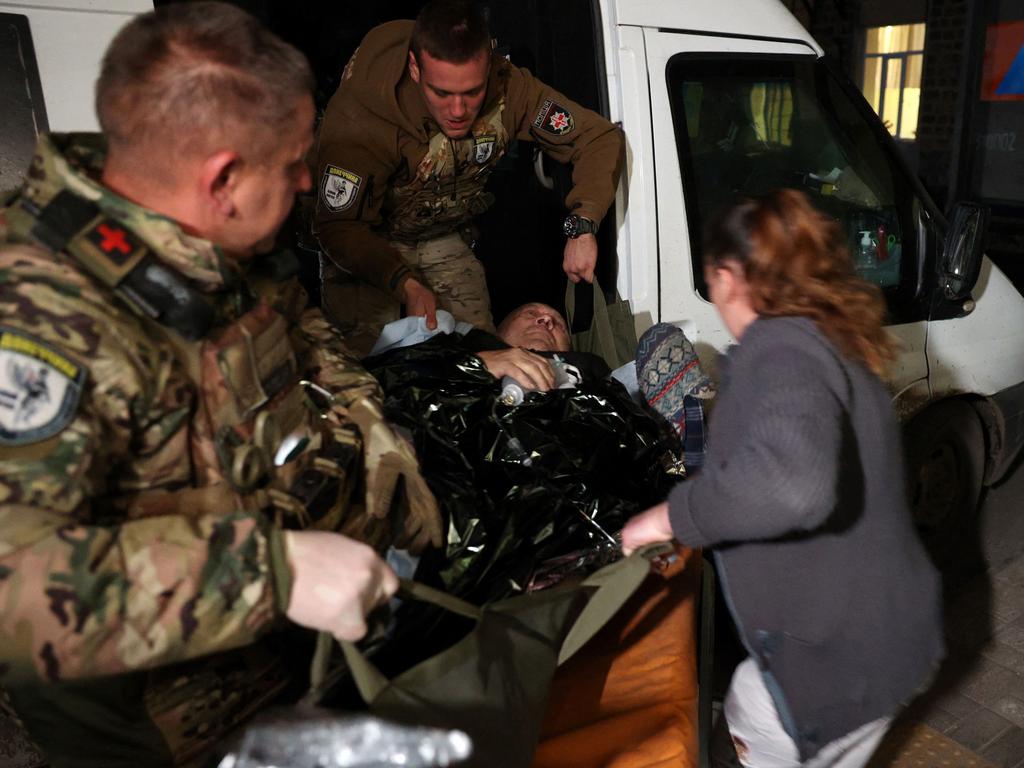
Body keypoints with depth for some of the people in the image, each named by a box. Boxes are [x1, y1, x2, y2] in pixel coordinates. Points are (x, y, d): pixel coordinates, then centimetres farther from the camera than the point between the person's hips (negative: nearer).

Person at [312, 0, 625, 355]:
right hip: (368, 244, -3)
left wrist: (581, 226, -32)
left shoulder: (507, 88, -23)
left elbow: (602, 137, -17)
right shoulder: (357, 113, -34)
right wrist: (404, 284, -42)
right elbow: (338, 226, -27)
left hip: (445, 241, 4)